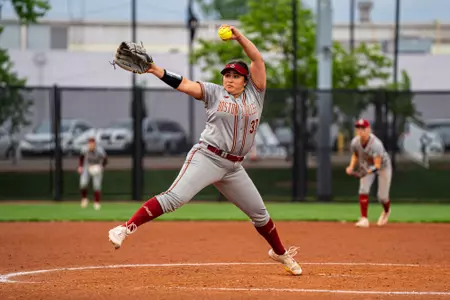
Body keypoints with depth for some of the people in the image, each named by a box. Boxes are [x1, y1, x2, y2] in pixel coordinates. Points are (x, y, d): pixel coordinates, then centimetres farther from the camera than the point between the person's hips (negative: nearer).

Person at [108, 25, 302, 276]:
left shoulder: (254, 94, 9)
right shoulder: (215, 93, 3)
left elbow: (258, 60, 1)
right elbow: (184, 84, -9)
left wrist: (239, 36, -8)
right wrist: (156, 70, -21)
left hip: (234, 168, 4)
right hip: (206, 158, -4)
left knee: (259, 213, 14)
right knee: (174, 198, -22)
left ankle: (280, 253, 35)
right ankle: (126, 229, -27)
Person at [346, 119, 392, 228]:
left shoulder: (376, 144, -38)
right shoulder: (355, 142, -21)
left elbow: (377, 165, -40)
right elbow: (355, 155, 1)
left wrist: (370, 170, -60)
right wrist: (351, 167, -17)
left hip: (383, 166, -4)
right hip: (366, 167, 4)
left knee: (382, 197, -2)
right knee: (363, 190, -16)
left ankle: (386, 211, 34)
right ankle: (364, 219, -10)